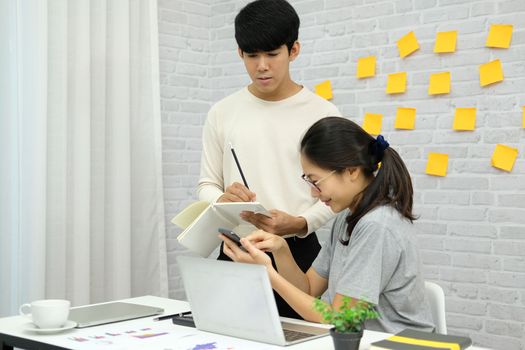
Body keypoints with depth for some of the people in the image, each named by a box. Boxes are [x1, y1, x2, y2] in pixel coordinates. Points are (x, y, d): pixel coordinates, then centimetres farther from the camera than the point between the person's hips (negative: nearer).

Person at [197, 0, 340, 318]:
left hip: (298, 252, -2)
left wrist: (299, 224, -21)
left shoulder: (322, 113, -1)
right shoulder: (222, 113, 6)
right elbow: (207, 185, 9)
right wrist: (222, 200, -14)